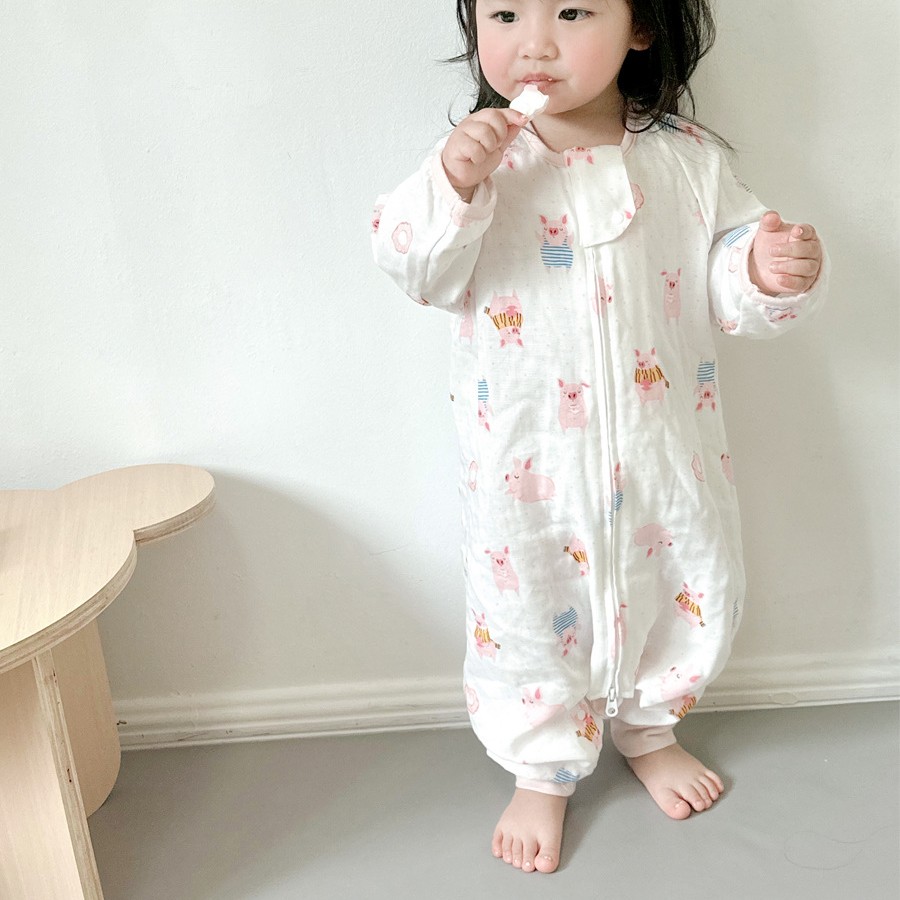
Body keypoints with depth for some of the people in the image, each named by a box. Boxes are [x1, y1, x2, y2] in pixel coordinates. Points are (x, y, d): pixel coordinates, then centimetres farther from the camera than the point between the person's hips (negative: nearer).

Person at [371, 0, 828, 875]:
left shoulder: (687, 158, -3)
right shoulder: (478, 156, -7)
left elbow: (724, 279, 1)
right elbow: (415, 266, -13)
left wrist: (773, 271, -20)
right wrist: (451, 183, -28)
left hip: (663, 447, 3)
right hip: (528, 467, -2)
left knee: (693, 588, 18)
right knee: (528, 606, 10)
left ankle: (646, 725, 48)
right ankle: (542, 771, 37)